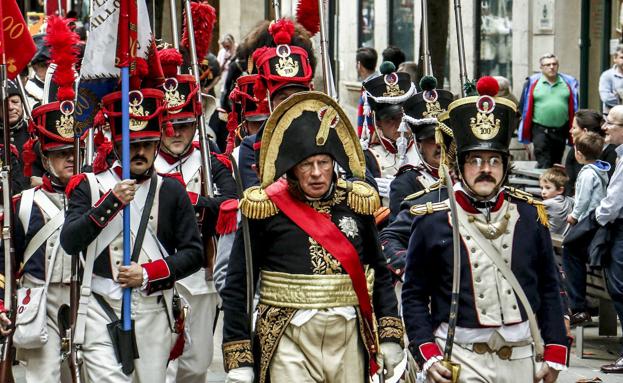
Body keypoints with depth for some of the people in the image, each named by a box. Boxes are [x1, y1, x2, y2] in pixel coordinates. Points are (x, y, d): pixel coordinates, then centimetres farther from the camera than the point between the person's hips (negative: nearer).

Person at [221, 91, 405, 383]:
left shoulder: (356, 203, 7)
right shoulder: (266, 208, -3)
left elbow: (380, 275, 15)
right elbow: (237, 288, -1)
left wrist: (390, 338, 6)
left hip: (349, 342, 3)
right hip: (289, 345, -3)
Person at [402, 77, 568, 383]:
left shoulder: (530, 215, 6)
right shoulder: (433, 221, -2)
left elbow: (548, 288, 11)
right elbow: (414, 296, 2)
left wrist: (554, 353, 6)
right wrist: (428, 355, -8)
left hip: (520, 358, 3)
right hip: (459, 358, -3)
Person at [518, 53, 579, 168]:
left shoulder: (568, 82, 6)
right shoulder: (532, 83, 0)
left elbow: (574, 107, 11)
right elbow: (524, 107, 3)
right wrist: (525, 134, 2)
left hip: (561, 130, 3)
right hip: (540, 129, -3)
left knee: (556, 164, 14)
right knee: (543, 164, -11)